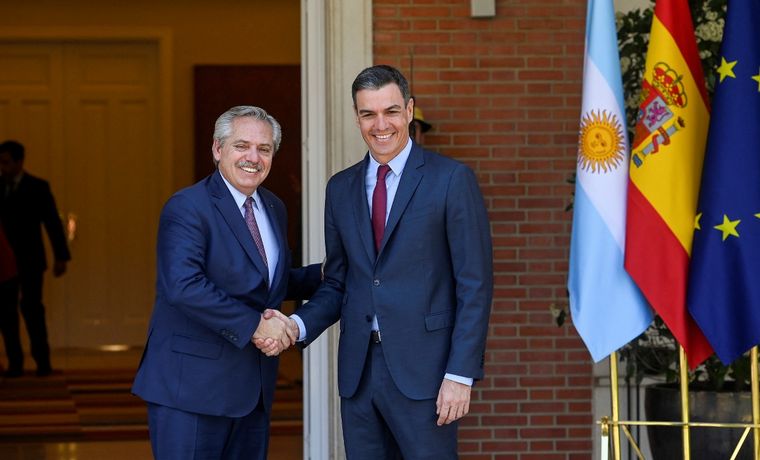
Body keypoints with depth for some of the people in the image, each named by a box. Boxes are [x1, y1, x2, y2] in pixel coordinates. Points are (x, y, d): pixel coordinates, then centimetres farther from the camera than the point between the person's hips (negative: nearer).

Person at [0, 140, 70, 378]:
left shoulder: (38, 187, -3)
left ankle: (43, 361, 3)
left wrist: (61, 257, -9)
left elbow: (53, 223, -5)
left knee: (31, 307, -9)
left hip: (30, 260, -3)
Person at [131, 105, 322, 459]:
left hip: (253, 388, 8)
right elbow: (183, 286, -27)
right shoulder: (187, 207, -13)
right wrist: (253, 324, -25)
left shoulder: (274, 208, 14)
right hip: (192, 386, -8)